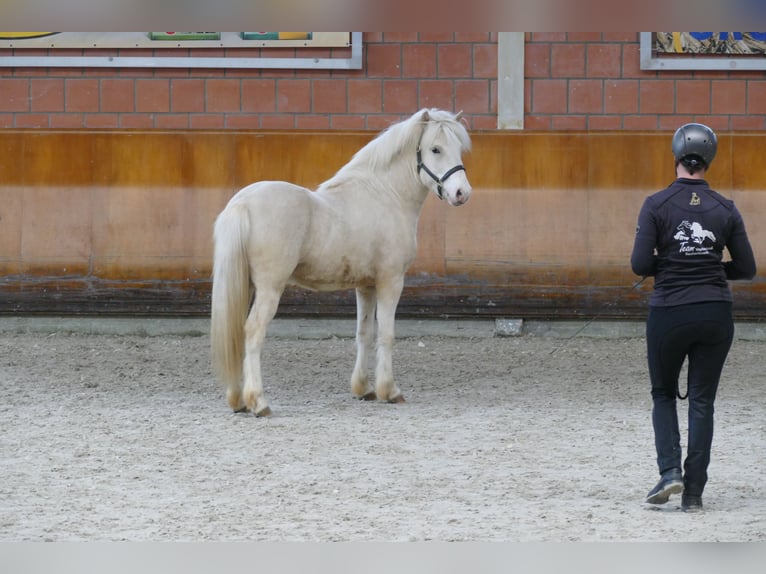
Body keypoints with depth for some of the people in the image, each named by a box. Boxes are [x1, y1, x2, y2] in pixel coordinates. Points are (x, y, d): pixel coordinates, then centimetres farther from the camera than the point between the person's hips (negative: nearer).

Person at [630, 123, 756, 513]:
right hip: (715, 315, 2)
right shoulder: (725, 210, 0)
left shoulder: (657, 206, -8)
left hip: (669, 315, -2)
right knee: (702, 401, 8)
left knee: (664, 395, 17)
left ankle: (670, 471, -3)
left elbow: (640, 265, -11)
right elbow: (746, 268, 4)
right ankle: (693, 493, 4)